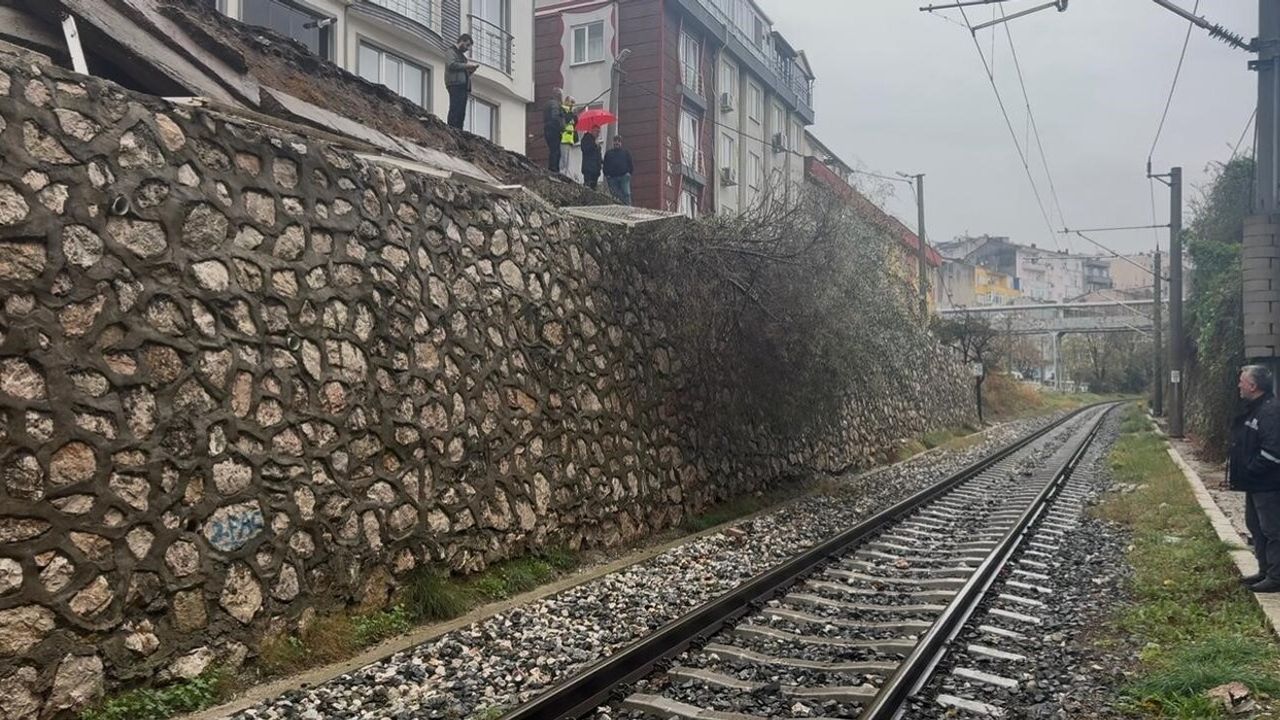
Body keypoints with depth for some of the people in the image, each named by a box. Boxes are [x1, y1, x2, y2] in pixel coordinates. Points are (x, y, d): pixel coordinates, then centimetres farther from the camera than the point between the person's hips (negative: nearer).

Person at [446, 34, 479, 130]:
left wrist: (471, 70, 11)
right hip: (455, 85, -9)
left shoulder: (461, 54, 30)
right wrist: (468, 65, -11)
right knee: (455, 111, -17)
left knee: (461, 113, 0)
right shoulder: (451, 51, 3)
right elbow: (452, 64, -15)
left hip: (463, 86, 9)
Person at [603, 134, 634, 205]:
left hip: (624, 176, -2)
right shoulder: (608, 153, 21)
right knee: (615, 195, -1)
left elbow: (630, 164, 12)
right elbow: (605, 165, 17)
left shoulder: (626, 152, 17)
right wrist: (606, 175, 2)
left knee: (626, 194, -14)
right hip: (612, 177, 2)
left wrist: (629, 172, -4)